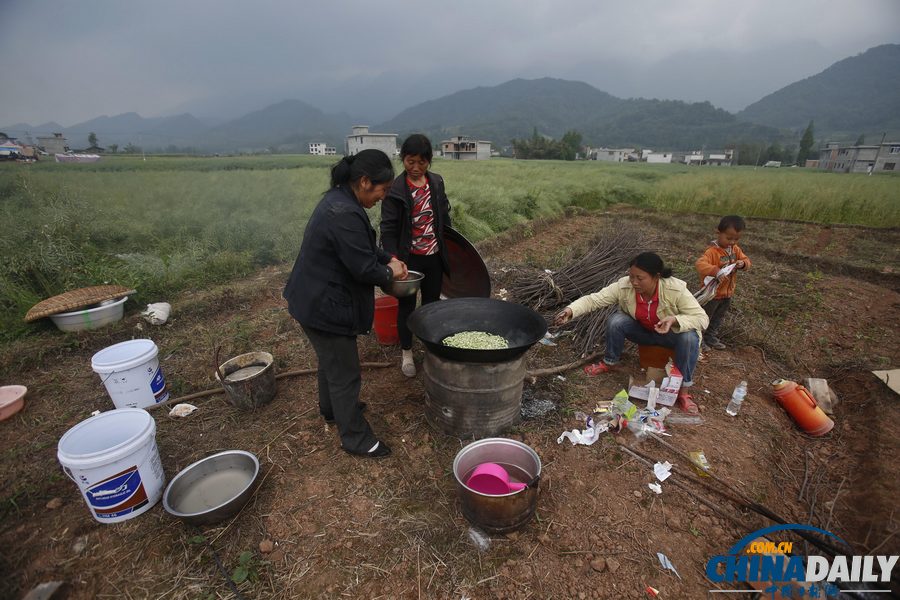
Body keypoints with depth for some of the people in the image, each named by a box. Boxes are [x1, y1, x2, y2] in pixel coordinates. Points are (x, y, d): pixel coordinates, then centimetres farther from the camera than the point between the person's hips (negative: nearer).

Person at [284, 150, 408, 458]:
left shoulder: (339, 200, 5)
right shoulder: (345, 215, -29)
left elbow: (363, 246, 16)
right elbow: (364, 268, -26)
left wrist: (389, 259, 5)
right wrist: (390, 274, -7)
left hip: (317, 299, 11)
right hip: (325, 306, -11)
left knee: (331, 360, 29)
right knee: (345, 373, 5)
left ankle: (331, 408, 52)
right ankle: (355, 437, 24)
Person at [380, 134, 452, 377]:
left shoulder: (436, 182, 2)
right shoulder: (396, 189, -11)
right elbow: (388, 228, -14)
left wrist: (449, 249, 13)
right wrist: (393, 258, -25)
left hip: (434, 256, 4)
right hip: (409, 258, -4)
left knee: (432, 303, 16)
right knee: (407, 305, 10)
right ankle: (406, 353, 28)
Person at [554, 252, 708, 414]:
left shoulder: (676, 289, -31)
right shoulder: (623, 286, -27)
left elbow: (701, 318, -26)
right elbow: (593, 299, -27)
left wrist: (675, 320, -46)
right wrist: (571, 310, -45)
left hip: (672, 332, -1)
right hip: (642, 331, 2)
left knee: (689, 337, -33)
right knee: (615, 321, -26)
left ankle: (684, 390, -13)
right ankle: (609, 363, 0)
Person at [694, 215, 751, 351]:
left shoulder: (736, 249, 0)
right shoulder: (712, 251, -26)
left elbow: (746, 260, 7)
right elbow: (699, 264, -40)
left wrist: (743, 263, -17)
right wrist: (716, 271, -51)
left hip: (728, 293, 8)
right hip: (712, 293, -8)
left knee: (717, 318, 23)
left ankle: (711, 337, 40)